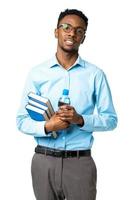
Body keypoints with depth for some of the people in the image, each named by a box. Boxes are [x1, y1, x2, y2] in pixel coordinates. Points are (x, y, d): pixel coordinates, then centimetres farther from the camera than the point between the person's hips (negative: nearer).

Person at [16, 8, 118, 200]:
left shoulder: (95, 74, 0)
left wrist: (81, 119, -16)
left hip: (80, 162, -1)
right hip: (44, 161, 1)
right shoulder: (37, 73, 2)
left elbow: (111, 119, 1)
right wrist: (47, 126, -17)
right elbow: (22, 121, 2)